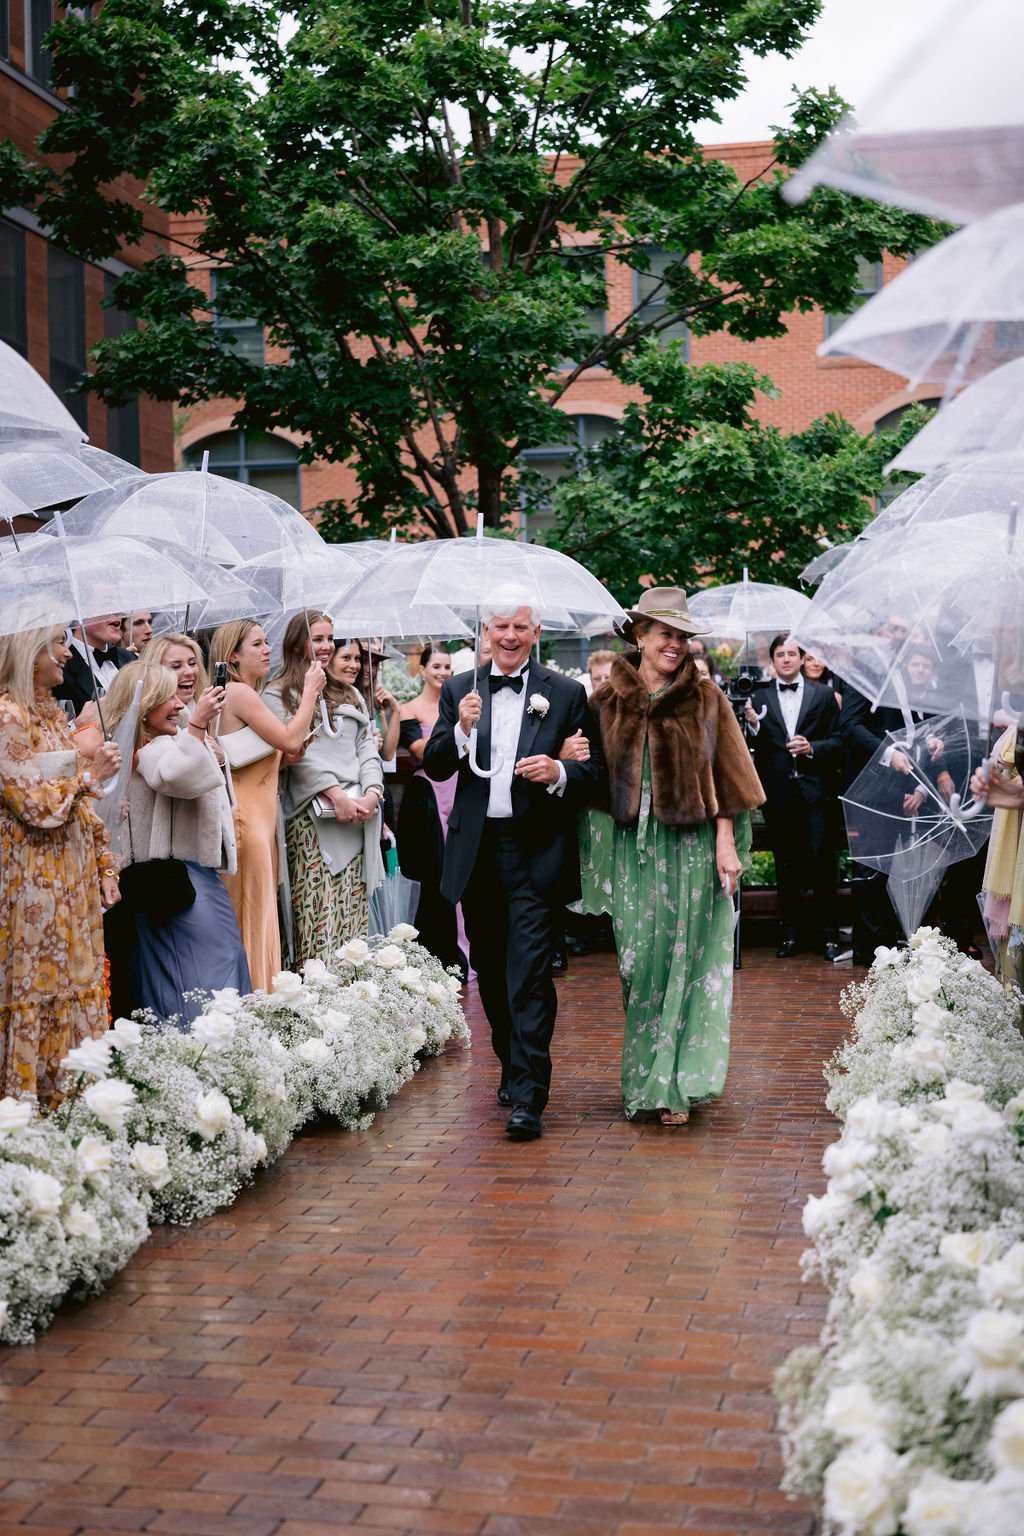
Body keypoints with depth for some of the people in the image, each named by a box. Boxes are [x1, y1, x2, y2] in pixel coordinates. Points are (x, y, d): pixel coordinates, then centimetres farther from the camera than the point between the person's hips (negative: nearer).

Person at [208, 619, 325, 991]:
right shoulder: (238, 692, -12)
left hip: (260, 816, 10)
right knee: (252, 915, -5)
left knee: (259, 914, 11)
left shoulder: (245, 694, 17)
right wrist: (310, 691, -7)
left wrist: (289, 755, 2)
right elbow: (289, 739, -16)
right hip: (246, 817, -10)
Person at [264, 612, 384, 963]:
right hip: (313, 817, -5)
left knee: (354, 919, 3)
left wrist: (372, 793, -4)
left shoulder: (349, 694, 22)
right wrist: (336, 795, -15)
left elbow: (367, 746, 14)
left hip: (359, 815, 5)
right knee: (319, 923, -10)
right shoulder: (278, 695, 4)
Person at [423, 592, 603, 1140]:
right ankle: (513, 1066, 32)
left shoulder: (566, 693, 3)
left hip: (536, 853, -3)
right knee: (490, 971, 14)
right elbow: (434, 767, 2)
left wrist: (559, 772, -18)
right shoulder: (458, 690, 9)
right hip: (477, 851, 4)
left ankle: (527, 1097, -9)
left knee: (529, 974, -10)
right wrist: (462, 729, -16)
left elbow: (594, 768, 2)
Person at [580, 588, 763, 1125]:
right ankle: (642, 1079, 15)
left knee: (686, 963, -2)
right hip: (631, 850, 1)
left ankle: (675, 1084, 3)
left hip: (691, 848, -1)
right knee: (638, 965, 4)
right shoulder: (607, 701, 7)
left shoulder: (705, 699, 4)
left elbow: (723, 778, 1)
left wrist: (726, 844, -6)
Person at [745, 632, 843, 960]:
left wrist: (812, 747, -12)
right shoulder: (759, 697, 7)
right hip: (778, 793, 1)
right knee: (785, 867, 8)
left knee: (822, 865, -1)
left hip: (815, 790, -1)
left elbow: (837, 741, 5)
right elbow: (755, 749, 4)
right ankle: (790, 934, 15)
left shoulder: (823, 694, 6)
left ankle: (828, 935, 6)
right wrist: (752, 725, -15)